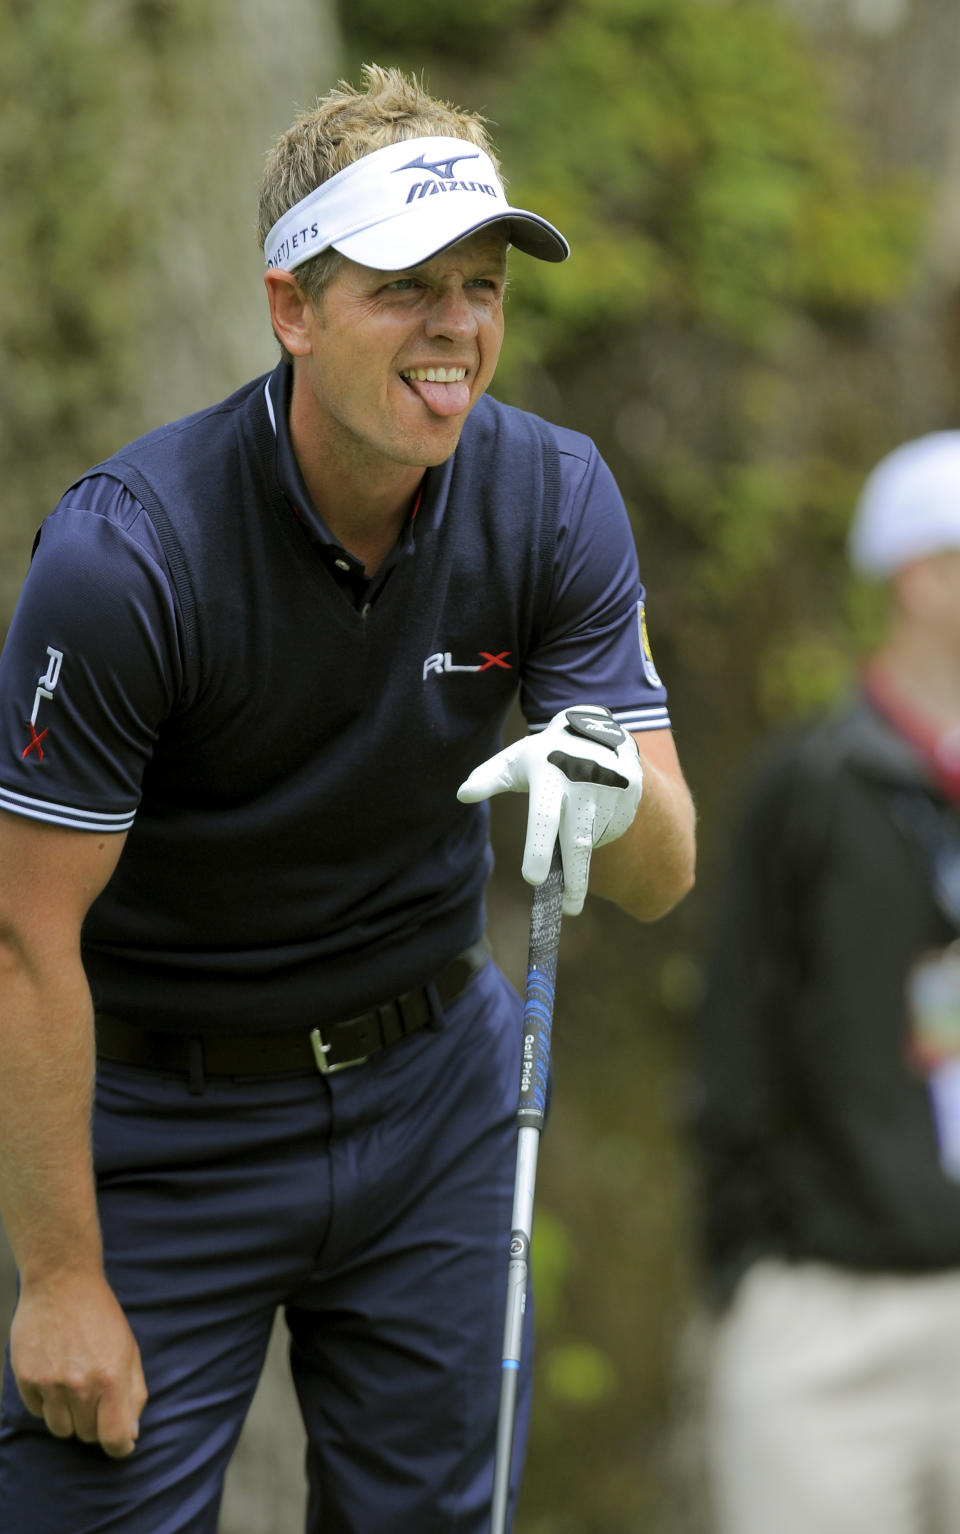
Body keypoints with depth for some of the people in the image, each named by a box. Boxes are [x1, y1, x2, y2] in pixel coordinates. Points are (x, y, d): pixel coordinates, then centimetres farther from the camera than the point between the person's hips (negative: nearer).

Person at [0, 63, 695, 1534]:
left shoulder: (555, 497, -11)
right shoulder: (125, 550, -25)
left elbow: (663, 874, -10)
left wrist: (617, 789, -35)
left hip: (436, 1091, 4)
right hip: (168, 1116, -4)